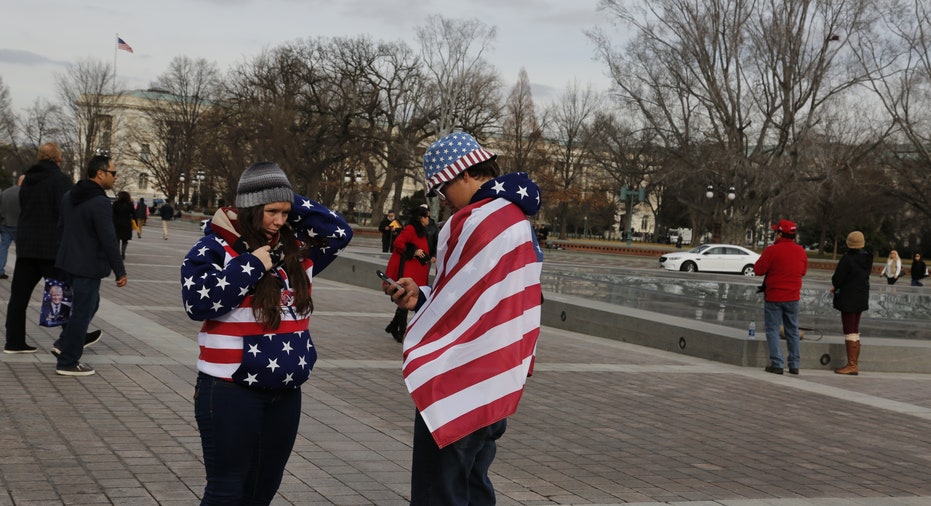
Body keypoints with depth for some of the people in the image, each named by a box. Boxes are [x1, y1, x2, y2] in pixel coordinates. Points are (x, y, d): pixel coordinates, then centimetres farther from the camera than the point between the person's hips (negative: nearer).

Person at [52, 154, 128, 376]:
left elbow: (61, 226, 18)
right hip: (89, 266, -9)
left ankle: (64, 344, 23)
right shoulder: (100, 203, -20)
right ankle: (68, 362, 6)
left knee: (89, 303, 24)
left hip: (68, 262, 9)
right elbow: (109, 239, -21)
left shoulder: (69, 196, 9)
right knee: (82, 312, 0)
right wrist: (120, 271, -16)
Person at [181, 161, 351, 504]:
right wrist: (251, 265, -18)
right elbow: (197, 302, -20)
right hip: (231, 391, -6)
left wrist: (293, 204, 1)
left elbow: (339, 232, 12)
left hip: (285, 392, 7)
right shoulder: (215, 248, -9)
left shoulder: (295, 249, 9)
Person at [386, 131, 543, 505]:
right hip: (497, 383, 10)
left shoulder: (478, 220, -17)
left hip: (458, 382, -10)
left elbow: (462, 306, -16)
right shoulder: (518, 219, 13)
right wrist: (421, 297, 9)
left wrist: (417, 351, -1)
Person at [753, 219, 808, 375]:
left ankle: (777, 364, -5)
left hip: (774, 297, -5)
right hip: (793, 297, 5)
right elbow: (803, 271, 15)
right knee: (792, 330, 13)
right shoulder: (800, 251, 3)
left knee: (772, 330, 2)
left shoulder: (772, 250, -15)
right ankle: (794, 365, 14)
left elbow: (758, 270, -12)